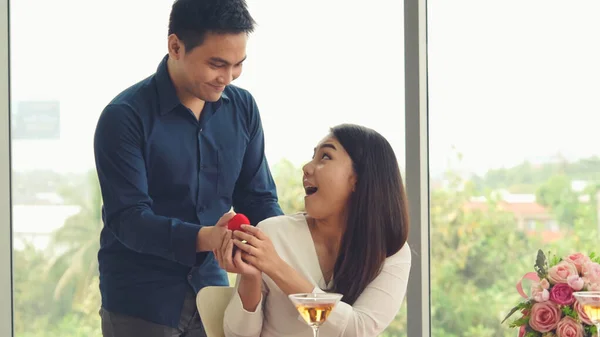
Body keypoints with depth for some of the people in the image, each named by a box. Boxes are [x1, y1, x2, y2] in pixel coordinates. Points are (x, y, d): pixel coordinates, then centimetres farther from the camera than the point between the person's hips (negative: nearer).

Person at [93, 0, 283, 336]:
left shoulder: (243, 108, 1)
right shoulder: (125, 116, -15)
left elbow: (259, 199, 5)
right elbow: (128, 218, -21)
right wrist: (203, 238, -36)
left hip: (210, 288, 5)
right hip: (139, 300, -4)